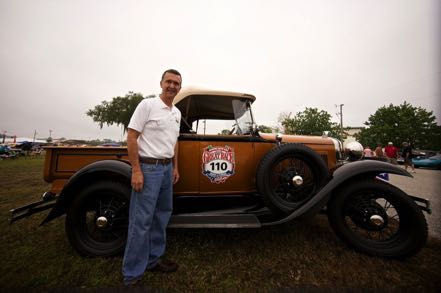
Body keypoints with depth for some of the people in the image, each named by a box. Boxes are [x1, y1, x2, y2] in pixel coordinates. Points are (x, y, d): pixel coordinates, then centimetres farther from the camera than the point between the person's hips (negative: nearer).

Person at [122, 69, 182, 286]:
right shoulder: (147, 105, -7)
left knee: (162, 215, 15)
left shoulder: (177, 113, 14)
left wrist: (175, 168, 16)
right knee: (141, 221, 0)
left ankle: (153, 260, 34)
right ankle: (132, 274, 20)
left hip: (166, 168, 8)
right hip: (148, 168, -7)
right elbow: (131, 137, -11)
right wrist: (136, 171, -17)